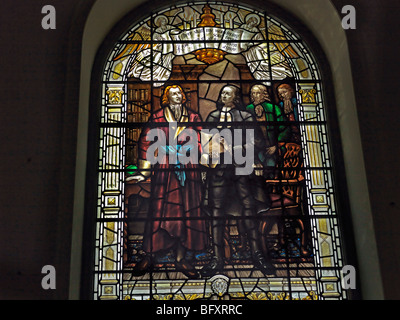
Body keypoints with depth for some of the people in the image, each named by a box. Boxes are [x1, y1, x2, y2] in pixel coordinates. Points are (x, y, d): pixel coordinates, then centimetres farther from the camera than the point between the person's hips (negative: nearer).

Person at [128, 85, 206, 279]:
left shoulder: (193, 118, 12)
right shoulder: (157, 117, 6)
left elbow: (198, 142, 6)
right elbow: (145, 142, 5)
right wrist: (144, 172, 1)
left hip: (188, 170, 2)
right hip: (164, 170, -2)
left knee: (186, 212, 2)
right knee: (159, 211, -2)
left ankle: (181, 258, 10)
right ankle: (149, 257, 8)